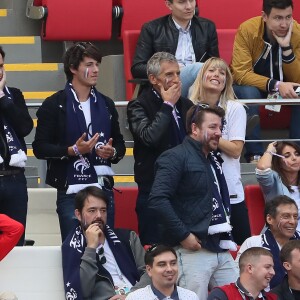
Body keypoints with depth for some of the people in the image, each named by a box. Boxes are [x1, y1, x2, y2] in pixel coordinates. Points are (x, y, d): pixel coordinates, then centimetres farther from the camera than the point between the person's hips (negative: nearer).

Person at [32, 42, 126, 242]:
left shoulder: (106, 104, 16)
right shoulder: (54, 105, 0)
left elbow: (120, 144, 21)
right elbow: (40, 148, -5)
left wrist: (112, 152, -2)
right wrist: (73, 150, -16)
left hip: (104, 189, 4)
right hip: (71, 192, -4)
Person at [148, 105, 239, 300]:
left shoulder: (214, 161, 20)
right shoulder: (176, 157, -8)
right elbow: (157, 200, -20)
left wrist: (227, 236, 16)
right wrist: (183, 235, -19)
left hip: (221, 250, 9)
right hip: (192, 250, -9)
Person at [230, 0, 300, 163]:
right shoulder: (247, 30, -24)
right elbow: (240, 73, -28)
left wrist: (286, 47, -32)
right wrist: (275, 85, -41)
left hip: (284, 86, 2)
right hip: (250, 84, -2)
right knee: (248, 93, -35)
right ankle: (254, 154, -30)